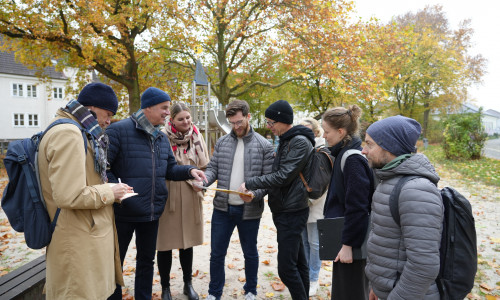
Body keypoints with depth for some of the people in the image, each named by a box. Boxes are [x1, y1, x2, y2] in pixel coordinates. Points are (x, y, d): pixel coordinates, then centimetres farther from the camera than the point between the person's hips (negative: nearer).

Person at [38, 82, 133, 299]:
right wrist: (109, 192, -14)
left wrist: (108, 188, 8)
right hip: (79, 246, -10)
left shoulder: (77, 132, 12)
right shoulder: (67, 134, -21)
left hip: (86, 238, 10)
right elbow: (69, 196, -28)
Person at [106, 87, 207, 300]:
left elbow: (169, 168, 14)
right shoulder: (119, 130, -13)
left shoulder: (162, 138, 10)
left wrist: (189, 171, -3)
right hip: (124, 212, -6)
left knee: (146, 260, 20)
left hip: (152, 212, 7)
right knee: (115, 261, 11)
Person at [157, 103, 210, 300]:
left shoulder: (197, 137, 3)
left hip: (190, 198, 4)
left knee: (187, 243, 16)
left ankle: (188, 284, 34)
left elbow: (204, 167, 10)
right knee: (165, 244, 8)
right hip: (166, 197, -3)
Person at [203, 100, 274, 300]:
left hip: (249, 210, -2)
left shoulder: (264, 146, -7)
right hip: (222, 208, 3)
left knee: (250, 253, 17)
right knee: (216, 253, 12)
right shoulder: (222, 142, 4)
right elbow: (213, 168, 6)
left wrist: (255, 194, -24)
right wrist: (205, 179, -15)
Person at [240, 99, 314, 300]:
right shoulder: (286, 141, 14)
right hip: (285, 210, 9)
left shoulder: (300, 142, -16)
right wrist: (255, 190, 7)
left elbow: (283, 177, -20)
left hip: (292, 212, -9)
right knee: (298, 263, 16)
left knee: (286, 268, -7)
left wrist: (249, 183, -13)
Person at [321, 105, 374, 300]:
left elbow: (356, 207, -23)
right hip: (345, 233, 9)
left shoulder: (352, 159, -21)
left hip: (352, 237, -9)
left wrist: (347, 244, -20)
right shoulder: (343, 154, 8)